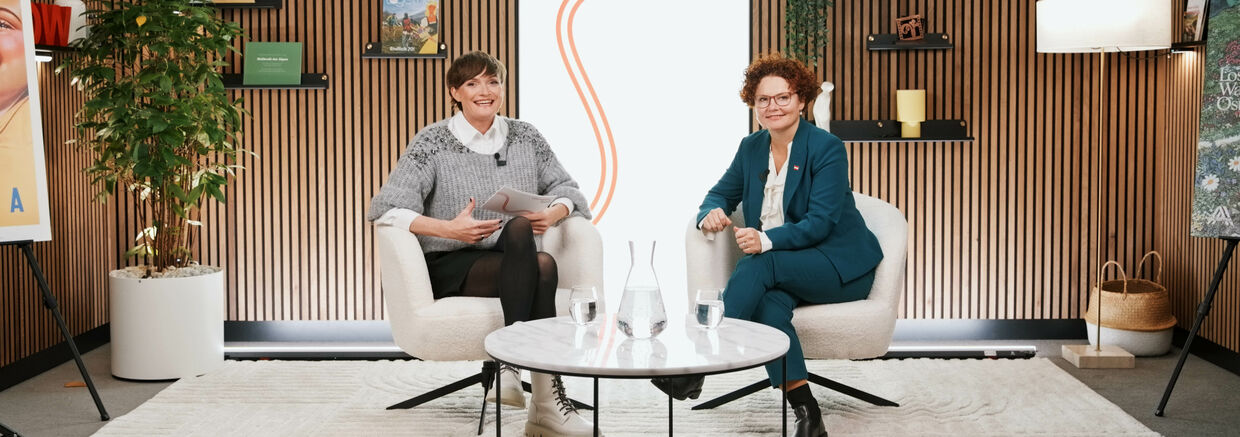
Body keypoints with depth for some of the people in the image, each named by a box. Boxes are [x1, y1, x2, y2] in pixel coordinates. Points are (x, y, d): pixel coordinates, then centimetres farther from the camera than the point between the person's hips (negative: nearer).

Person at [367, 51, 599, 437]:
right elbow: (383, 209, -8)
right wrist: (449, 229, -22)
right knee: (519, 228, -34)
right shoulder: (432, 144, 0)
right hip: (452, 268, -3)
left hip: (515, 264, 3)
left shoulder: (524, 137, 12)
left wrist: (555, 212, -10)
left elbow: (567, 189, 15)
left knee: (544, 266, -34)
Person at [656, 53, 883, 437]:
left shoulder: (826, 147, -11)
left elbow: (821, 222, -19)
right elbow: (721, 193, 16)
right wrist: (710, 213, -11)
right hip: (780, 267, 5)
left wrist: (767, 240, -35)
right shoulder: (751, 147, 8)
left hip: (838, 265, -4)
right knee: (769, 302, -32)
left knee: (759, 264, -32)